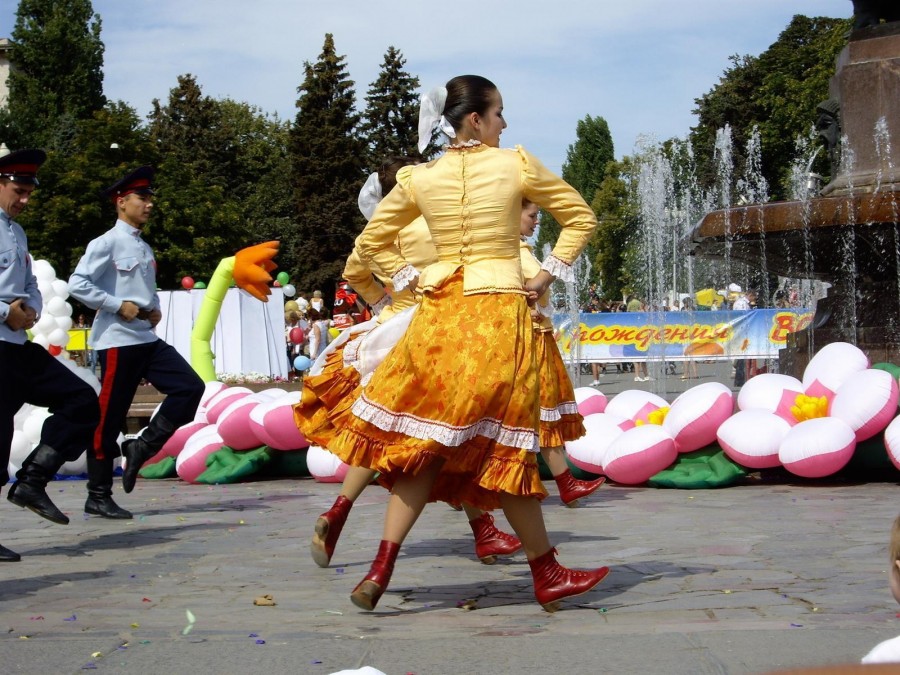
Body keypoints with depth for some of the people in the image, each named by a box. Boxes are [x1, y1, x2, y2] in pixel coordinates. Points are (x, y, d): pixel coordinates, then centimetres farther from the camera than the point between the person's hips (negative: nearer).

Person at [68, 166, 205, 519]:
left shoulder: (144, 248, 17)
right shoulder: (106, 243, -8)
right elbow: (77, 284, -16)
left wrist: (155, 308, 9)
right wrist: (118, 305, -17)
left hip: (147, 340, 8)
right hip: (118, 341, -8)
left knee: (190, 387, -5)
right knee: (108, 418, -3)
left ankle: (142, 447, 5)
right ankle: (98, 497, 6)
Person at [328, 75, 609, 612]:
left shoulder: (419, 178, 5)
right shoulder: (516, 165, -3)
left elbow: (372, 241, 13)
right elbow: (582, 216, 3)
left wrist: (410, 279, 10)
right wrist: (548, 275, 5)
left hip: (439, 313, 3)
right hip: (502, 309, -3)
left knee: (425, 443, 6)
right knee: (504, 443, 3)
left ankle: (381, 570, -1)